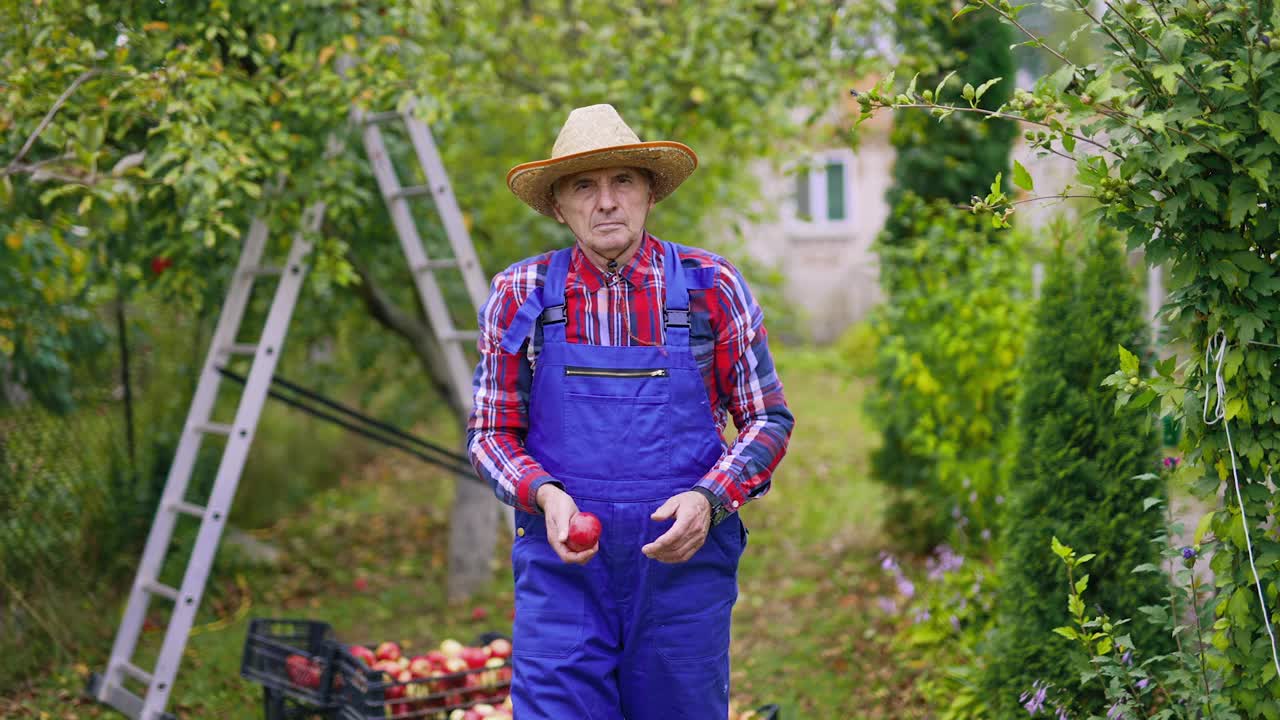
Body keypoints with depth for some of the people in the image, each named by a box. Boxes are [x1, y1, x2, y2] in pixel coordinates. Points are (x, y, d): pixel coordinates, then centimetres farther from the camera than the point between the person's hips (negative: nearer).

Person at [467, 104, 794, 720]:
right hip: (562, 561, 0)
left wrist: (708, 499, -12)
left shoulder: (711, 288, 1)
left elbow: (768, 418, 6)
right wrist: (545, 496, -12)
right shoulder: (520, 295, 3)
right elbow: (490, 434, 8)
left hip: (685, 560, 0)